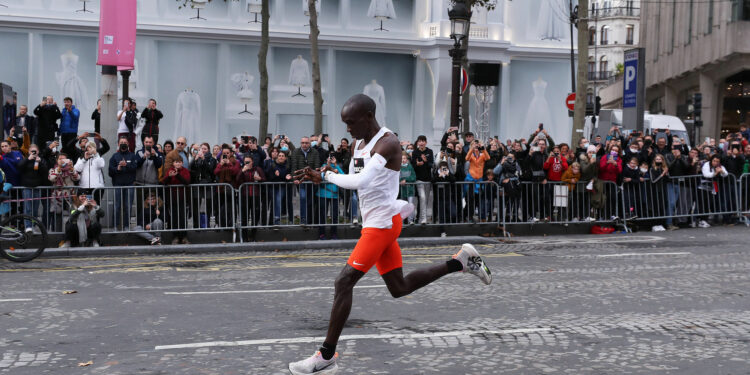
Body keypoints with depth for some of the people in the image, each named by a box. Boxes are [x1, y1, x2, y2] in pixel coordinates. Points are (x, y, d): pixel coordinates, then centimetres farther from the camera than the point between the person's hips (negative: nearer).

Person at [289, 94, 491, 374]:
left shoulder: (387, 143, -18)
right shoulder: (359, 143, 11)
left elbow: (360, 181, -31)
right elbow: (352, 181, 18)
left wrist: (325, 176, -19)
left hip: (383, 223, -10)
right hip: (374, 223, 10)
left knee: (344, 282, -11)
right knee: (399, 288, 15)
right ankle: (460, 262, 22)